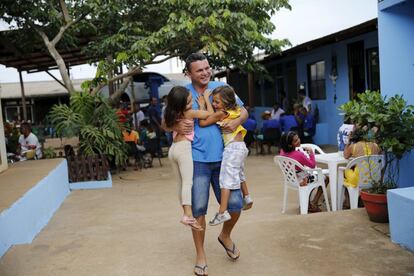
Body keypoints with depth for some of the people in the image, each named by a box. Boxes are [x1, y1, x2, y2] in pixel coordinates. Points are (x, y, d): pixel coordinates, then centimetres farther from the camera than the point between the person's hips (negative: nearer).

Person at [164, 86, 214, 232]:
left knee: (181, 183, 11)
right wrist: (206, 98, 11)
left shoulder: (170, 114, 13)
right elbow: (210, 113, -3)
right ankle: (188, 214, -26)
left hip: (173, 149, 8)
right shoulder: (190, 112, -7)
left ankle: (186, 214, 16)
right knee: (188, 181, -15)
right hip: (184, 148, -8)